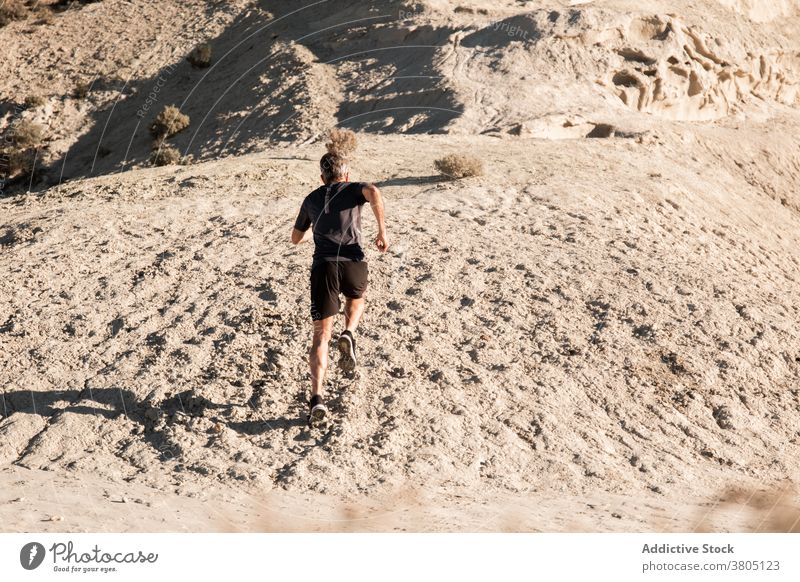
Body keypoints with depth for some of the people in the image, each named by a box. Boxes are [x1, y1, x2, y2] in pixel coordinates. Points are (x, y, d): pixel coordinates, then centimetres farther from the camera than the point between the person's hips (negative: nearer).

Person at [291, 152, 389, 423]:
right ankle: (348, 335, 5)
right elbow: (374, 192, -8)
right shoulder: (354, 188, 18)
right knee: (356, 299, 35)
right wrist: (382, 230, -2)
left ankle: (317, 398, -10)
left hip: (323, 266, 1)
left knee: (321, 336, 6)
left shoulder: (311, 199, 26)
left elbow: (296, 238, 38)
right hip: (353, 263, -1)